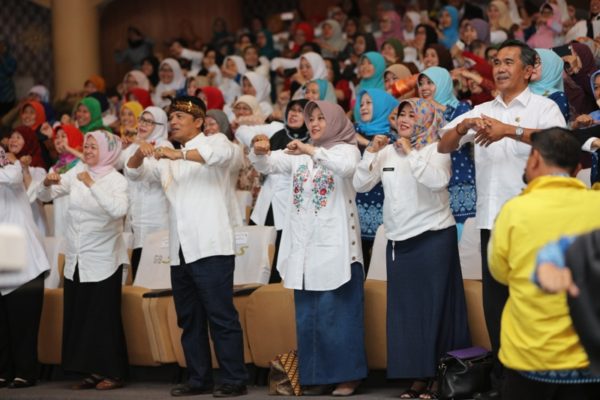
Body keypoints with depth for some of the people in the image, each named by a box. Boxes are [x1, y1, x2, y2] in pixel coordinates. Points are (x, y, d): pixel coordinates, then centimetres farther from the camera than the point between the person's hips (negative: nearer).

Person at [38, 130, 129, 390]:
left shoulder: (116, 180, -10)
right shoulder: (76, 174, 4)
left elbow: (119, 210, -28)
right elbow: (45, 196, 5)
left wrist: (92, 185, -30)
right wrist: (48, 183, -17)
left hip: (103, 260, -5)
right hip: (75, 259, 6)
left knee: (104, 317, -2)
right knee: (79, 317, 7)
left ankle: (113, 373, 6)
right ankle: (92, 372, 15)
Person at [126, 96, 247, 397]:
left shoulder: (213, 142, 4)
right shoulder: (168, 160, 25)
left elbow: (223, 152, -19)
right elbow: (134, 171, 17)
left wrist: (179, 154, -29)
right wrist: (141, 152, -5)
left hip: (210, 247, -7)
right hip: (179, 252, 7)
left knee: (221, 316, -8)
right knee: (189, 319, 8)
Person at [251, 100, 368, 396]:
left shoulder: (346, 149, 0)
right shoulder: (298, 154, 16)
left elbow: (346, 167, -22)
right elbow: (268, 166, 7)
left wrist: (311, 151, -30)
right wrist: (259, 153, -15)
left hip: (334, 246, -6)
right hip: (303, 247, 6)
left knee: (337, 312, -6)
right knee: (308, 315, 7)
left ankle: (346, 374, -1)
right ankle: (317, 376, 12)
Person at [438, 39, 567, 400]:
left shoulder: (544, 107, -1)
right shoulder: (481, 111, 16)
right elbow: (444, 146, 9)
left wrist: (510, 130, -31)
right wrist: (463, 126, -13)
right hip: (491, 218, 5)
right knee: (495, 301, 9)